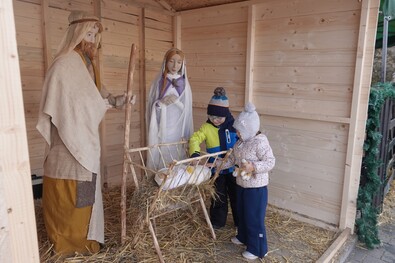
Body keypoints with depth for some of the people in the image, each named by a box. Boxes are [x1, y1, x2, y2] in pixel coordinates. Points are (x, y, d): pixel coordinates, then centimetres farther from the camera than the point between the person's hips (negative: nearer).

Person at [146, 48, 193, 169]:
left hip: (178, 129, 1)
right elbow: (151, 106, 3)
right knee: (160, 157, -2)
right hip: (161, 129, -1)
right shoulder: (158, 81, 3)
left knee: (177, 158, 1)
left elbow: (187, 109, 7)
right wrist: (160, 102, -13)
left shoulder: (184, 83, 6)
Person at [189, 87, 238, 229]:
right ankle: (218, 221, 35)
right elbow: (195, 139, -19)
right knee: (218, 196, 15)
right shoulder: (206, 127, -9)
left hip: (234, 167, 0)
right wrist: (195, 153, -36)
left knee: (236, 195, 14)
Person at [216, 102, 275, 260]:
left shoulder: (260, 142, -22)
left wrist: (253, 167, -34)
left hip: (256, 188, -9)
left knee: (254, 218, 4)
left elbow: (270, 162, -23)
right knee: (242, 214, 24)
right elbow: (231, 159, 13)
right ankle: (243, 237, 46)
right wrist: (217, 164, 8)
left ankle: (257, 249, 21)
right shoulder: (240, 142, 4)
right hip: (242, 185, 9)